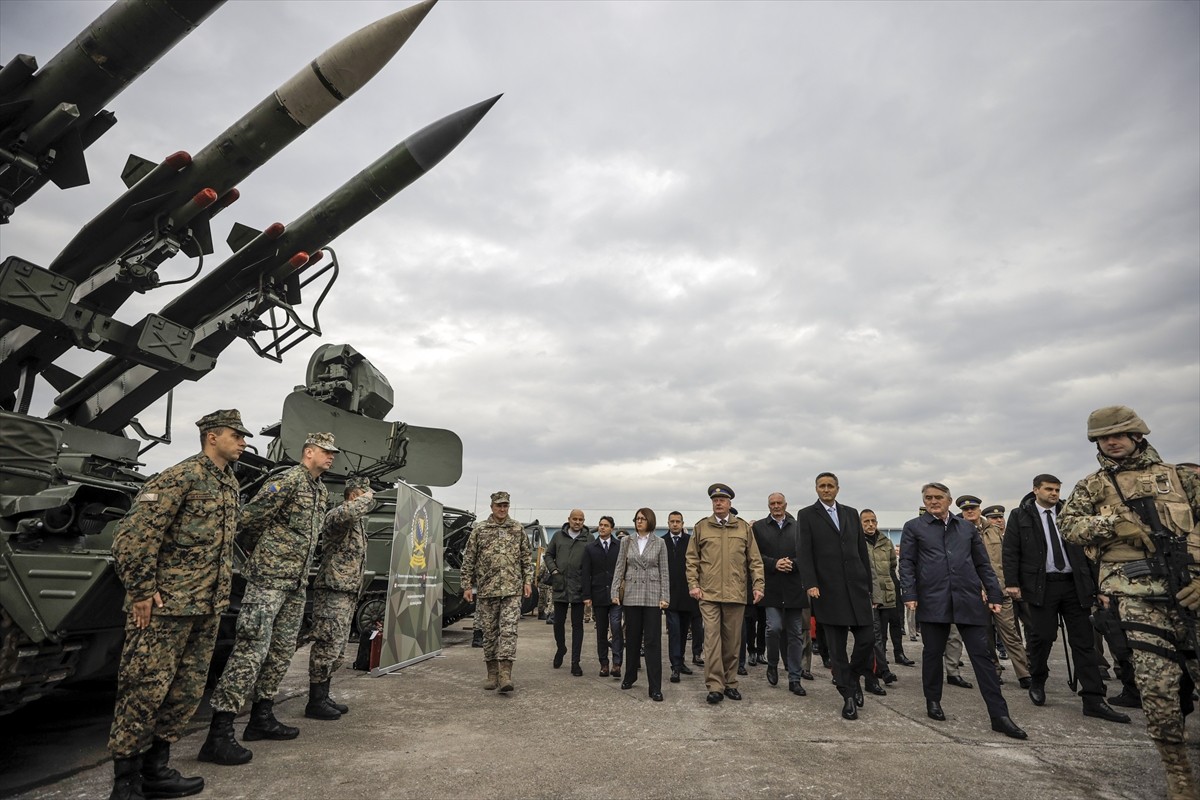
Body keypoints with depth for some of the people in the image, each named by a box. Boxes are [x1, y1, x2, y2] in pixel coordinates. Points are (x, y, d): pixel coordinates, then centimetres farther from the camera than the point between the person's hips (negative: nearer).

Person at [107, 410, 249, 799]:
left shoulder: (230, 485, 13)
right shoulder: (179, 477, -13)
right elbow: (134, 534, -18)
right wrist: (141, 590, -17)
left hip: (208, 609, 8)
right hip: (164, 605, -8)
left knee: (187, 692, 13)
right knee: (145, 687, 2)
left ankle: (155, 768, 26)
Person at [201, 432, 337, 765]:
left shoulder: (321, 491, 14)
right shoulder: (289, 480, -13)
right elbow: (248, 519, -12)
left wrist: (295, 561, 13)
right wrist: (263, 554, 2)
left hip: (297, 583, 9)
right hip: (269, 578, -9)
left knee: (282, 651, 14)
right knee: (251, 650, -9)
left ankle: (261, 718, 26)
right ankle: (219, 734, -3)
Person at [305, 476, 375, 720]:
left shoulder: (358, 522, 20)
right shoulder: (337, 514, -11)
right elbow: (349, 512, -37)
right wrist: (367, 498, -20)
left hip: (348, 592, 10)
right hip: (333, 591, -10)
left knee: (336, 649, 15)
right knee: (326, 646, -5)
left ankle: (323, 697, 24)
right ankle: (315, 702, 3)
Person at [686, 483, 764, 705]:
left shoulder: (744, 528, 6)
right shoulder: (701, 527, 4)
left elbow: (755, 560, 7)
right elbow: (692, 559, 5)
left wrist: (758, 585, -1)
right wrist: (693, 584, -3)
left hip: (736, 594, 1)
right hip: (708, 594, -1)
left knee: (732, 641, 10)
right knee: (712, 640, -4)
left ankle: (730, 683, 23)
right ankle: (715, 686, 2)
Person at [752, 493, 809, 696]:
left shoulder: (798, 527, 7)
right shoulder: (759, 527, 5)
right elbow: (756, 555, 0)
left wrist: (792, 564, -14)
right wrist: (774, 564, -14)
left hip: (794, 586, 1)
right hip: (772, 587, -1)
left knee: (795, 634, 6)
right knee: (774, 627, -11)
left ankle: (794, 679, 17)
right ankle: (772, 664, 17)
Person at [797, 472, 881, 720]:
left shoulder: (851, 513, 13)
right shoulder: (806, 515, 2)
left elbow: (862, 550, 13)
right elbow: (805, 554, -5)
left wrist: (869, 583, 10)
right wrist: (810, 584, -14)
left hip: (857, 587, 3)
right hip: (828, 590, -3)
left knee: (867, 638, 2)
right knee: (837, 646, 2)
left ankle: (854, 677, 29)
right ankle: (849, 695, 15)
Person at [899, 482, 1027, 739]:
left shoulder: (967, 527, 15)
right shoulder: (914, 527, 6)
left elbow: (983, 564, 16)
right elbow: (906, 563, 1)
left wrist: (994, 595, 8)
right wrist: (909, 594, -8)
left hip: (969, 600, 2)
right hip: (932, 600, -2)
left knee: (982, 655, 2)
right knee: (933, 653, 8)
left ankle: (999, 715, 6)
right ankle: (933, 701, 24)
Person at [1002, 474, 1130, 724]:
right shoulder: (1020, 515, 1)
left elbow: (1085, 548, 12)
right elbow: (1010, 551, -2)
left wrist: (1092, 582, 6)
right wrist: (1012, 583, -9)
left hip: (1074, 583, 4)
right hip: (1040, 585, -3)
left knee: (1084, 640, 4)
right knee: (1042, 636, 1)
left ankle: (1093, 701, 8)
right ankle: (1037, 683, 22)